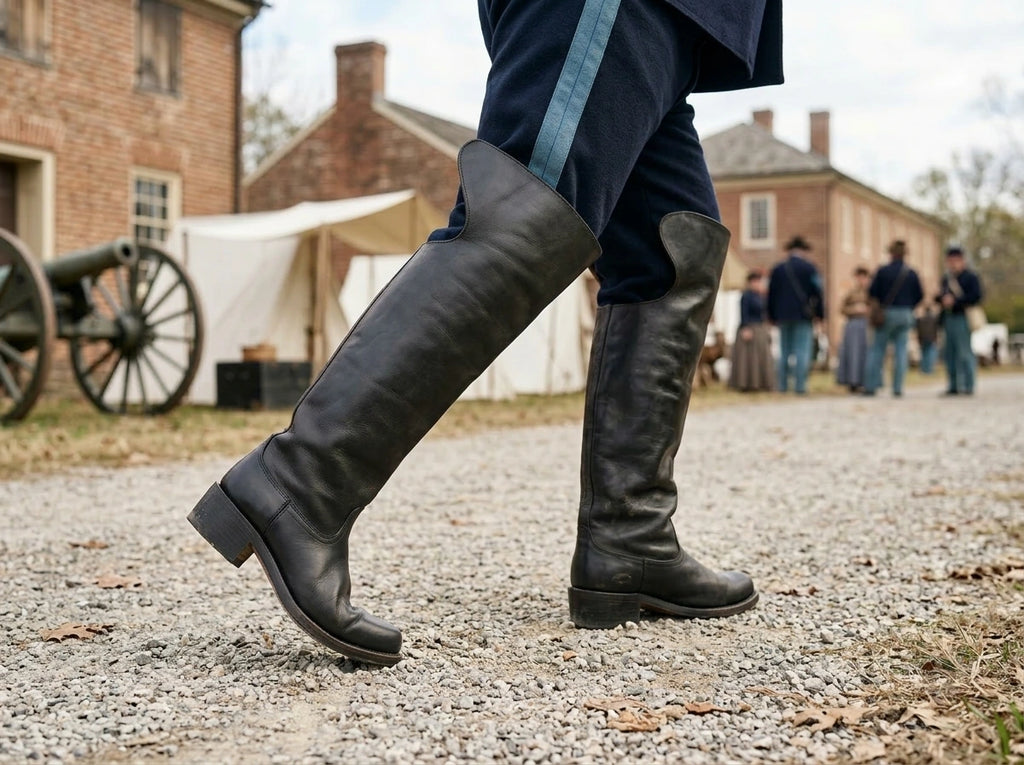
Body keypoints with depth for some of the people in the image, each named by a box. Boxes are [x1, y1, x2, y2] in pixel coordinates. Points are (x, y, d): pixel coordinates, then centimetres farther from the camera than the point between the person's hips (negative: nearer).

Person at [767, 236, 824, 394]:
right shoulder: (809, 268, -2)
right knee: (802, 351, -5)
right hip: (803, 316, -4)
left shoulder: (777, 269, 10)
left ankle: (782, 385, 7)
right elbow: (817, 292, -6)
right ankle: (800, 385, -11)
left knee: (784, 352, 9)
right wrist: (819, 313, 0)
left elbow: (771, 294, 11)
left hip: (783, 316, 4)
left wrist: (772, 316, 16)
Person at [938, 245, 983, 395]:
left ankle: (968, 387, -5)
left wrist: (954, 301, -16)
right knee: (950, 354, 7)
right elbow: (940, 296, 23)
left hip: (962, 318, -7)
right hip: (948, 319, 7)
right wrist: (941, 297, -1)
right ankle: (953, 387, 13)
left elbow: (976, 297, -12)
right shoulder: (946, 278, 19)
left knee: (965, 353, -8)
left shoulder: (971, 277, -3)